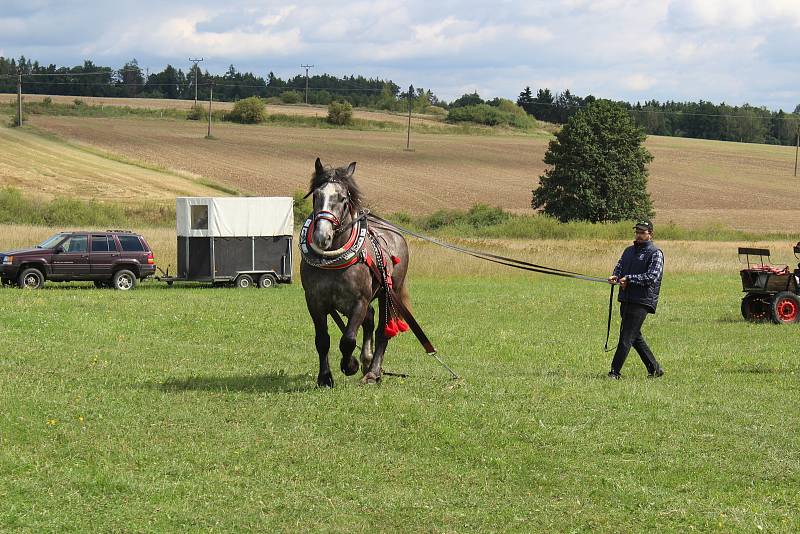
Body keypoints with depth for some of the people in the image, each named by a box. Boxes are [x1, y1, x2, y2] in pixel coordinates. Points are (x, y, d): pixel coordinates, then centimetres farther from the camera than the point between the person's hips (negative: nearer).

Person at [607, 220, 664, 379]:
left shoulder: (655, 253, -5)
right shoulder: (629, 251, 20)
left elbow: (653, 276, -15)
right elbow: (619, 266, 17)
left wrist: (629, 279, -18)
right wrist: (615, 276, -7)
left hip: (642, 301, -8)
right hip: (626, 299, 8)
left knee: (626, 337, -11)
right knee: (636, 337, 13)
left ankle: (615, 372, -11)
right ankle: (654, 368, 22)